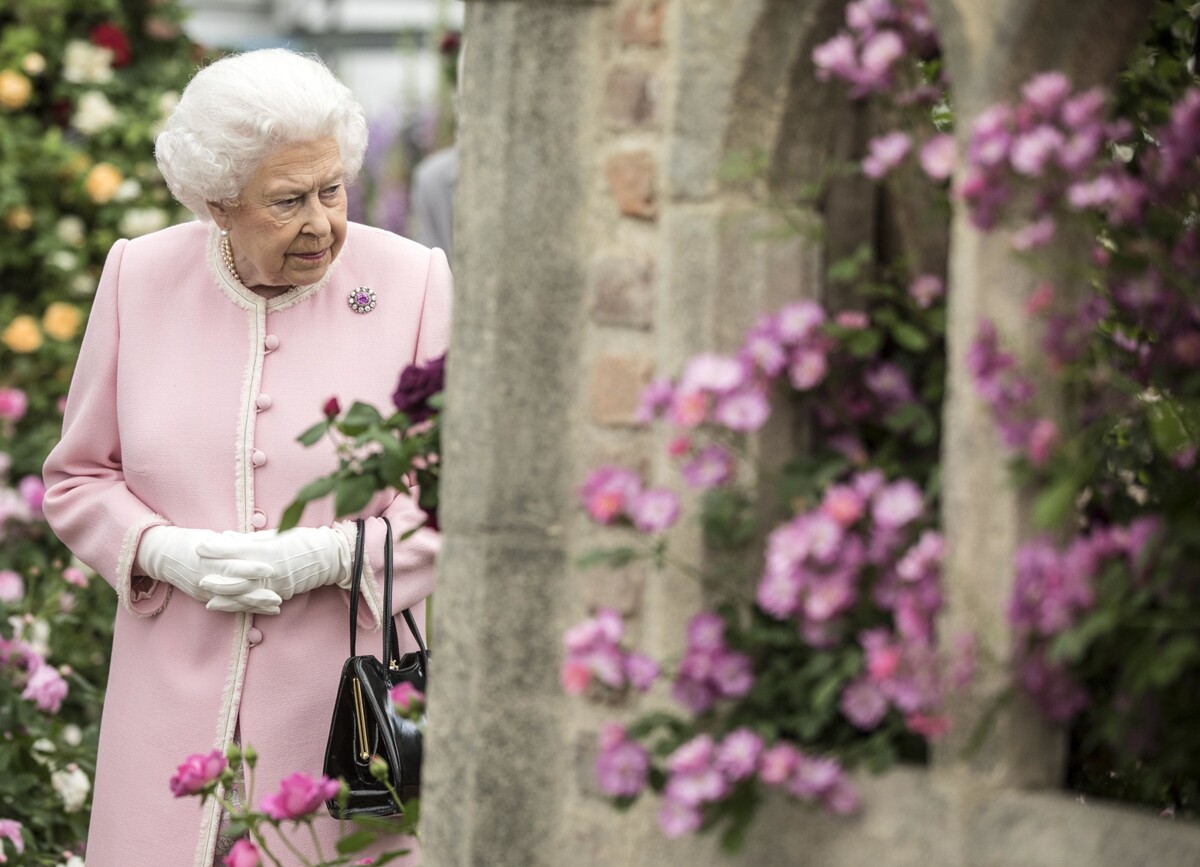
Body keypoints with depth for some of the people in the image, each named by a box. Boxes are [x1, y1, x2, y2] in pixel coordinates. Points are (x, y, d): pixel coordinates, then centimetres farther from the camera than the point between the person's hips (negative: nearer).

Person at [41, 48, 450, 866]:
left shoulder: (414, 283, -2)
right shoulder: (139, 276, 5)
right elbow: (78, 478, 13)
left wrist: (324, 555, -14)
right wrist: (164, 550, -7)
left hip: (340, 704, -2)